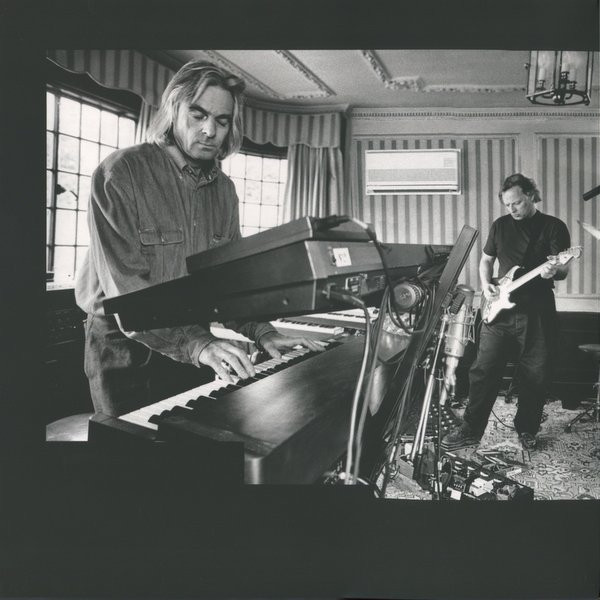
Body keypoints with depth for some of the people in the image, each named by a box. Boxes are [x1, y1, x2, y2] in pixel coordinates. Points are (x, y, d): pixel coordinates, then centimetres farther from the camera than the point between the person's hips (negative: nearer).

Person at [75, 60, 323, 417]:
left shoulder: (224, 190, 6)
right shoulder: (121, 173, -15)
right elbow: (124, 287, -24)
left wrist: (262, 332, -11)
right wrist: (195, 343, -35)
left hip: (195, 351, 6)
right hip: (127, 351, -5)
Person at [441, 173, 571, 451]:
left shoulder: (554, 227, 0)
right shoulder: (500, 225, 10)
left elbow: (563, 268, -5)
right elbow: (486, 259, 19)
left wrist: (554, 271, -29)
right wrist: (485, 284, 0)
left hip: (537, 313, -2)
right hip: (499, 310, 2)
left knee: (534, 375, 6)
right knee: (484, 370, 1)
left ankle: (526, 429, 25)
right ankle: (471, 430, 10)